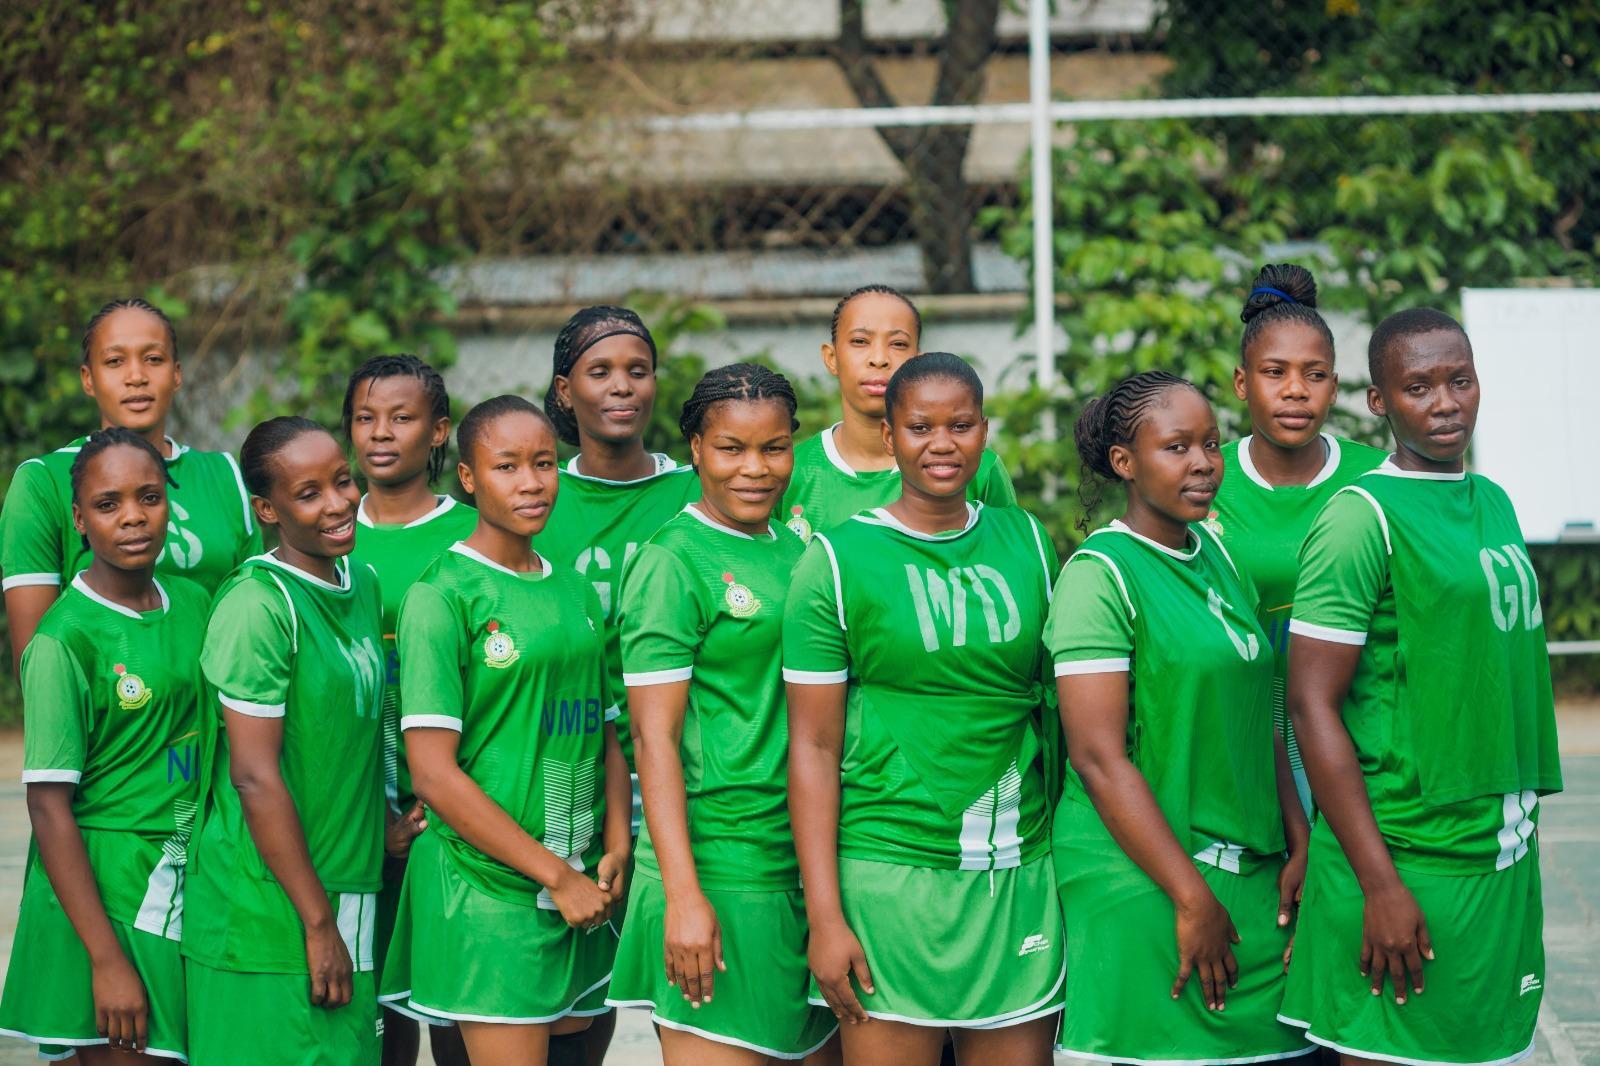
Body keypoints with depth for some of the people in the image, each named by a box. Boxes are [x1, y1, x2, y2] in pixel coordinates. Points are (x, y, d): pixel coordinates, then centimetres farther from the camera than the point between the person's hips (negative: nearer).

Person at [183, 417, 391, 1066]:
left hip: (347, 896, 8)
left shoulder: (363, 586, 10)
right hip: (270, 914, -8)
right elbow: (254, 776, -17)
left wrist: (382, 826, 7)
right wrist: (317, 920, -16)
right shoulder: (256, 606, -15)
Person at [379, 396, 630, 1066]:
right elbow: (433, 773, -13)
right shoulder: (441, 595, -7)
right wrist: (556, 875, -13)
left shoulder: (576, 594, 13)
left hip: (579, 883, 6)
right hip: (488, 889, -6)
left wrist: (615, 850, 1)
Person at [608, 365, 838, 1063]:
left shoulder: (796, 552, 14)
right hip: (718, 867, -7)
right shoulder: (671, 565, -7)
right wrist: (683, 894, -19)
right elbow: (653, 737, -12)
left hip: (802, 867, 7)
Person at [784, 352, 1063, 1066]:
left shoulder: (1026, 541, 10)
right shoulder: (838, 559, -2)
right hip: (892, 868, -4)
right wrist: (824, 917, -9)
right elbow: (813, 746, -4)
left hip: (1021, 873, 4)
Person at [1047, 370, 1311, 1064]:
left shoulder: (1215, 554, 13)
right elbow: (1099, 760, -15)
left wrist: (1300, 848, 8)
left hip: (1250, 873, 7)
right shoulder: (1099, 575, -10)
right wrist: (1191, 897, -17)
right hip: (1141, 883, -7)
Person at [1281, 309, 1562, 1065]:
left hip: (1502, 859, 8)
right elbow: (1312, 704, -15)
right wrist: (1379, 883, -19)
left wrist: (1523, 826, 18)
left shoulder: (1494, 505, 14)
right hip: (1406, 860, -8)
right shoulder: (1362, 517, -11)